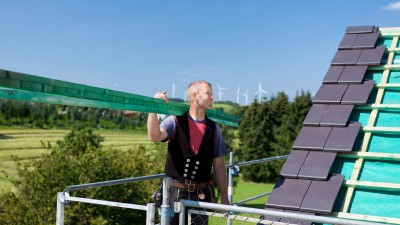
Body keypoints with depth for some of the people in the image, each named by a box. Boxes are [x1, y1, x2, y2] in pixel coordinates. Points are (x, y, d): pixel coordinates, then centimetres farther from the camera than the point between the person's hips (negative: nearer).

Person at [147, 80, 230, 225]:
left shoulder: (213, 128, 7)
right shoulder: (175, 121, -3)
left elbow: (218, 165, 9)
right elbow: (154, 136, -22)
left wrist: (224, 197, 8)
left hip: (202, 194, 3)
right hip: (175, 191, -3)